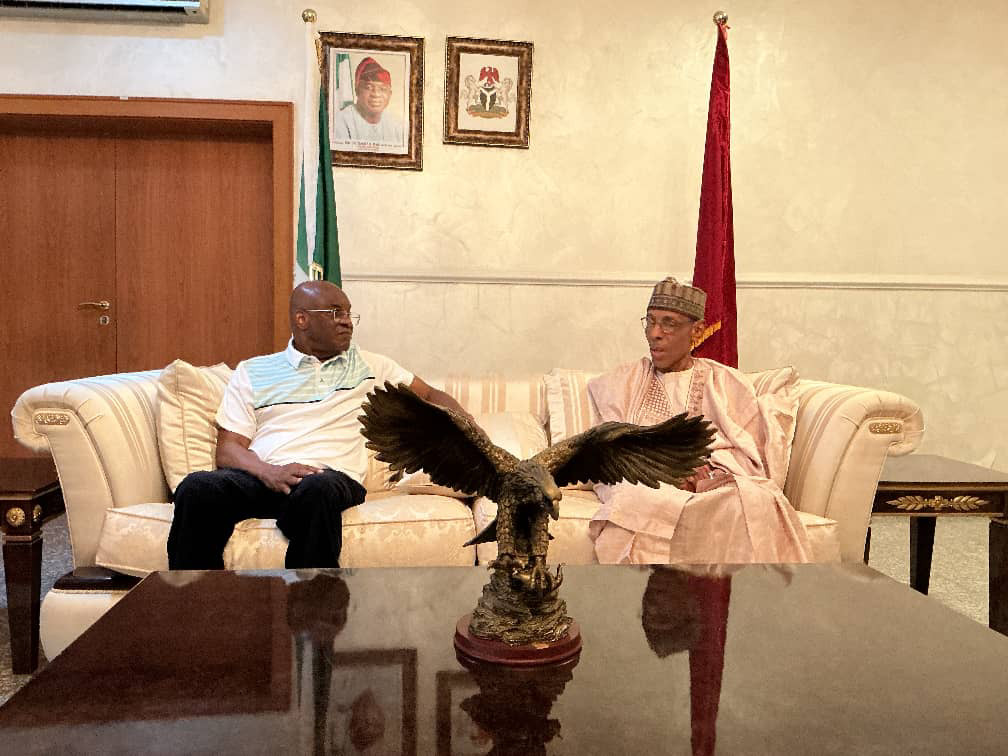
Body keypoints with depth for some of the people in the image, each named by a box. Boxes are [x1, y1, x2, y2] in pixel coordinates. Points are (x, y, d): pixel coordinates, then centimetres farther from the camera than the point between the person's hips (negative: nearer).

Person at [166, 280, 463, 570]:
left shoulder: (370, 366, 21)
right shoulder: (252, 372, 17)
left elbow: (430, 396, 26)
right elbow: (228, 449, 9)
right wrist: (269, 472, -14)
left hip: (332, 476, -1)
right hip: (262, 478, 1)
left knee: (316, 490, -38)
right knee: (197, 487, -31)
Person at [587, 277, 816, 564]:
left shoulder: (728, 383, 17)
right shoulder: (620, 384, 18)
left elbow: (750, 455, 8)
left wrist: (716, 475, -16)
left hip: (719, 485, 1)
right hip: (646, 485, 0)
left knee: (755, 505, -34)